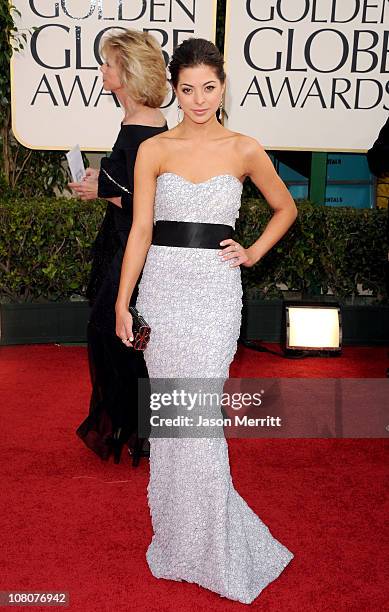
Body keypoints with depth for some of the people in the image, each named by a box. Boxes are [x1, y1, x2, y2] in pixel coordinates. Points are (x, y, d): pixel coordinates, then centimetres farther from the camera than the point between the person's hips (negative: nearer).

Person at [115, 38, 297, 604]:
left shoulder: (244, 150, 3)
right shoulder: (154, 150, 4)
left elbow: (285, 208, 18)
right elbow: (141, 229, 2)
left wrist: (255, 252, 5)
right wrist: (122, 301, -2)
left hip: (215, 289, -1)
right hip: (163, 286, 2)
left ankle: (206, 544, 15)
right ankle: (179, 530, 27)